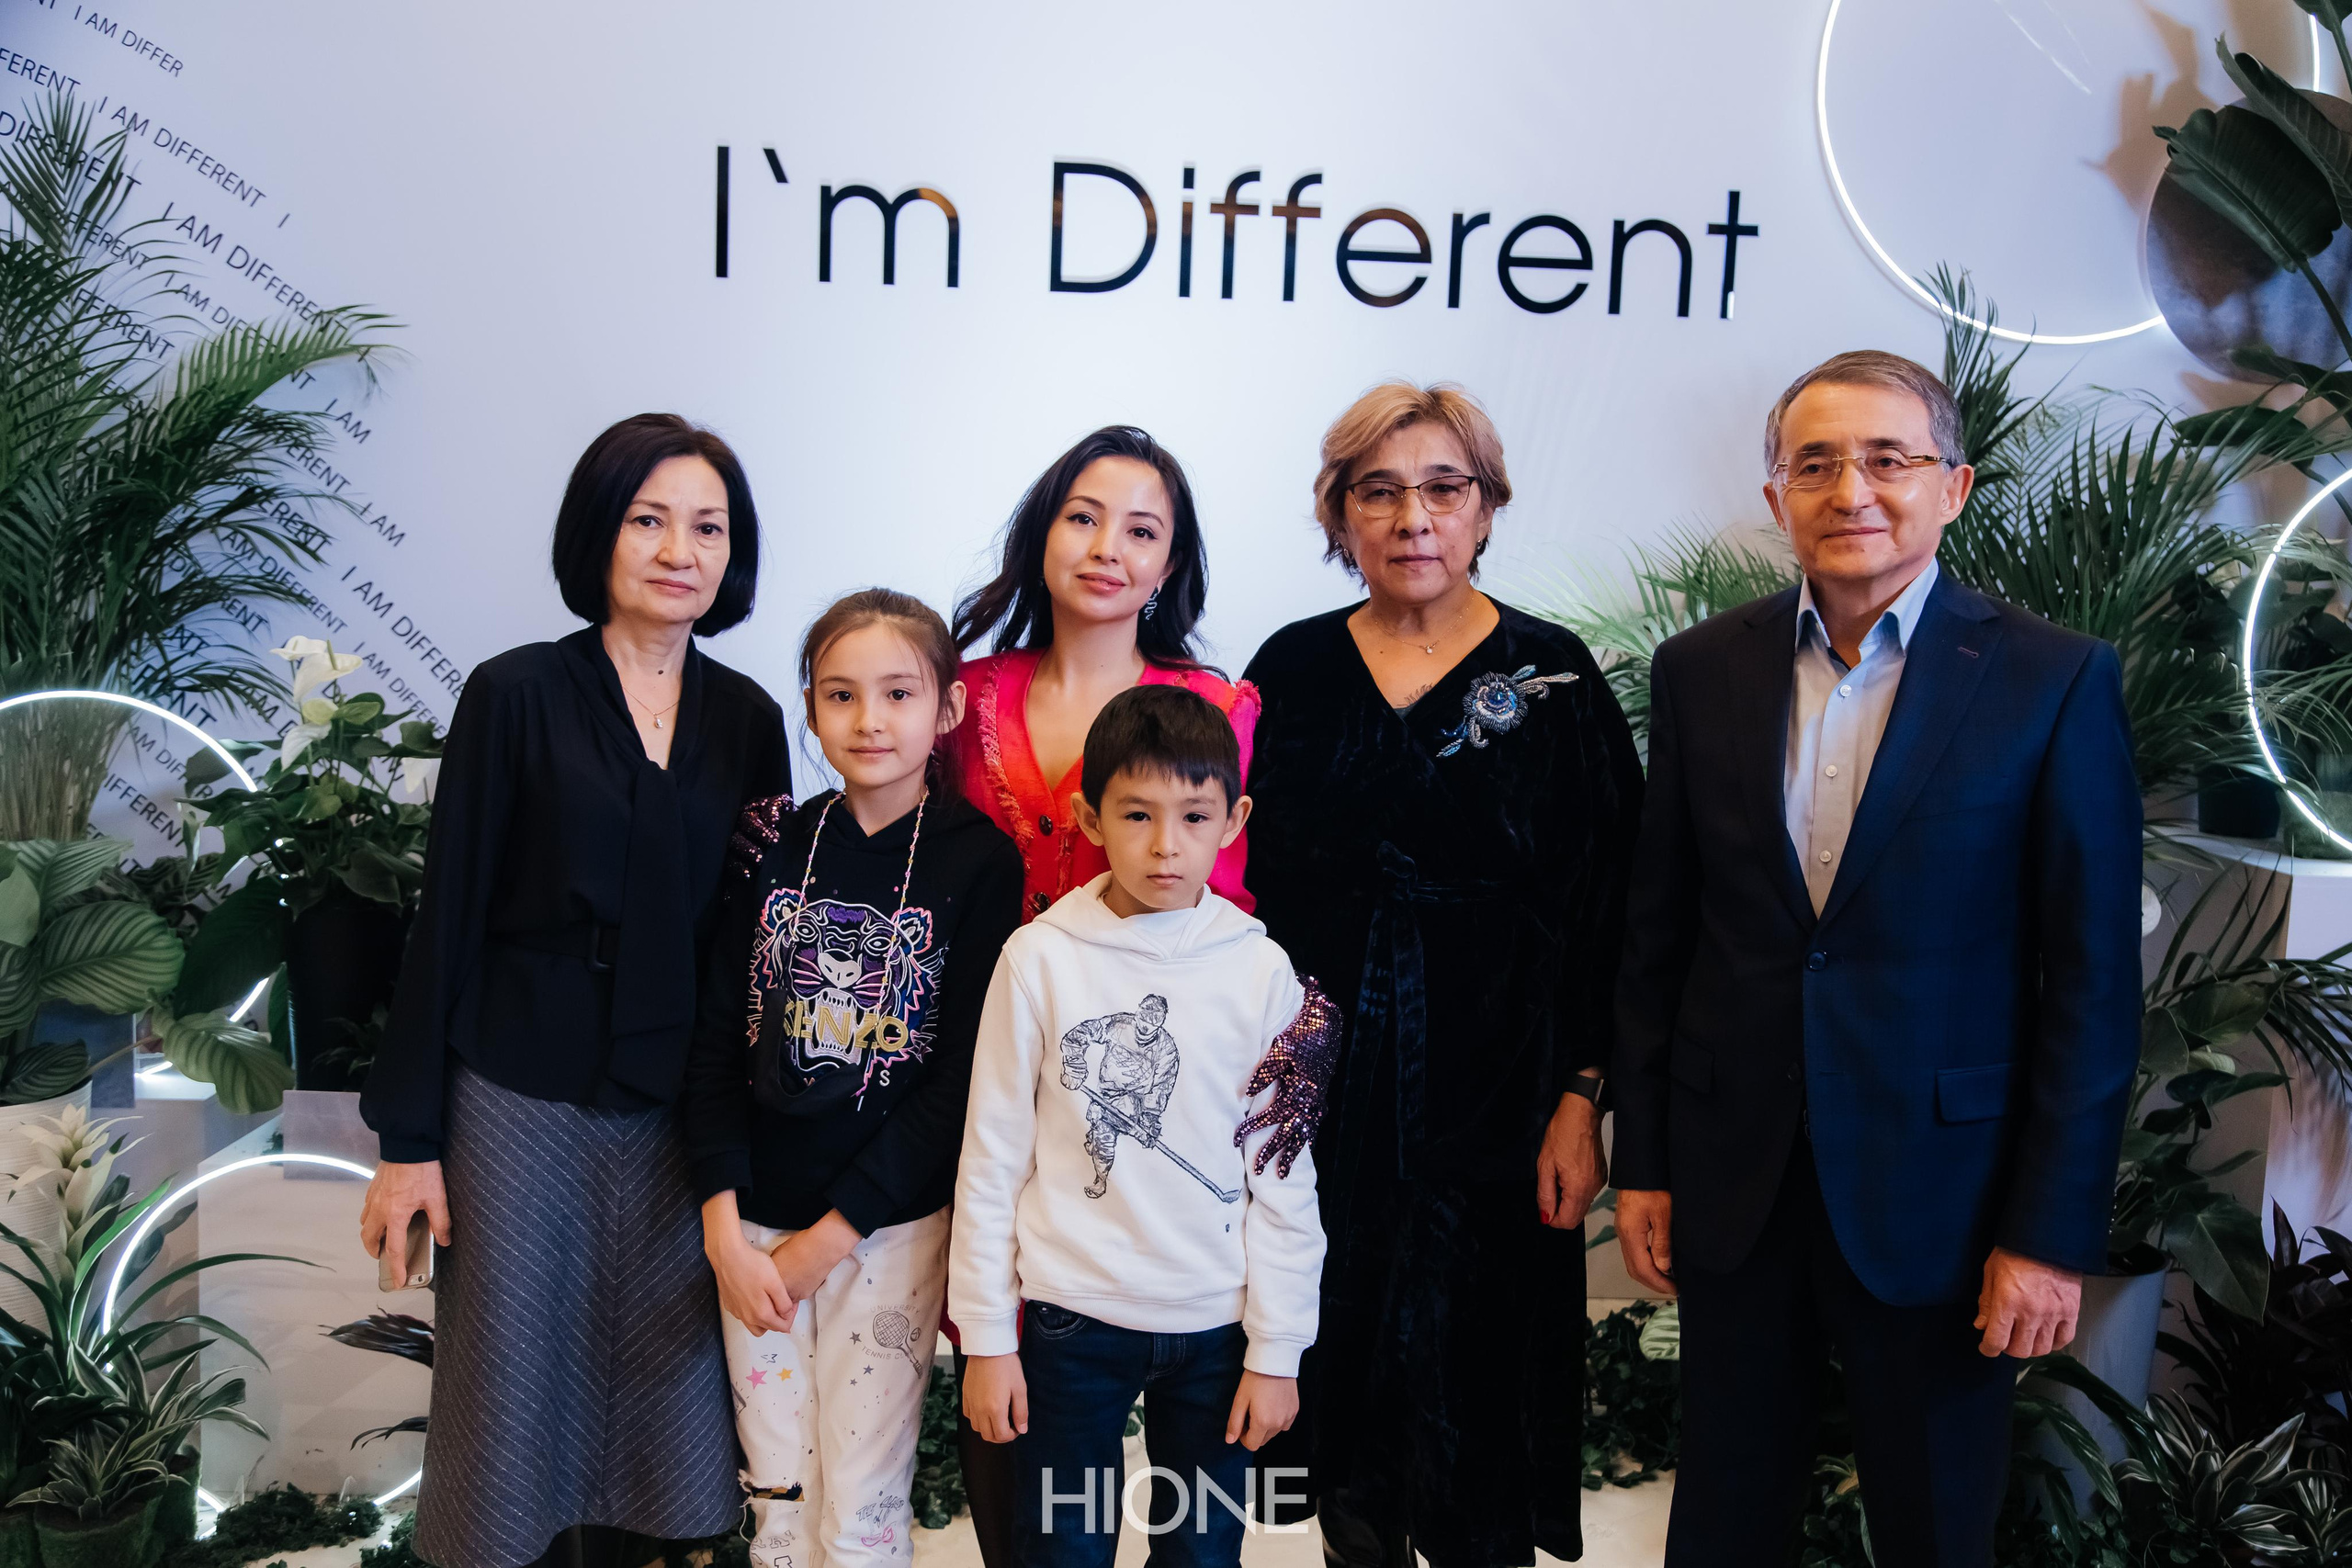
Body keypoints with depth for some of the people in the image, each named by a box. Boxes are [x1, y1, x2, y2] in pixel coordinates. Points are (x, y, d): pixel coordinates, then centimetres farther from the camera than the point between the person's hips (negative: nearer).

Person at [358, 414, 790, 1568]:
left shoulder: (748, 719, 4)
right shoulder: (518, 695, -4)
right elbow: (448, 918, -3)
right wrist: (408, 1137, -5)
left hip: (679, 1115, 3)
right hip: (521, 1104, -2)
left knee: (669, 1386, 10)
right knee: (514, 1385, 8)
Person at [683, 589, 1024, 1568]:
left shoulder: (978, 861, -8)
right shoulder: (775, 845, 2)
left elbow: (959, 1076, -9)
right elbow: (717, 1041, 2)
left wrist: (831, 1235, -10)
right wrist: (725, 1228, -8)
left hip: (890, 1225, -3)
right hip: (754, 1223, 3)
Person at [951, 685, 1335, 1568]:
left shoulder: (1261, 972, -4)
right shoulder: (1041, 959, -6)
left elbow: (1283, 1175, 1)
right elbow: (991, 1155, -1)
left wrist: (1277, 1349, 1)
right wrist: (986, 1337, 0)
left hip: (1212, 1327, 1)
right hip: (1070, 1320, -1)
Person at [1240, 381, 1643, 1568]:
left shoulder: (1550, 673, -2)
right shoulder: (1292, 669, 3)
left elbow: (1605, 904, -3)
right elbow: (1236, 883, 5)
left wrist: (1582, 1101, -8)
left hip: (1492, 1098, -2)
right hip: (1319, 1095, 2)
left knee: (1478, 1370, 7)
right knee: (1345, 1359, 13)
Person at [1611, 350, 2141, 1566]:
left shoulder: (2055, 681, -7)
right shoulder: (1700, 669, 2)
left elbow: (2092, 982, -7)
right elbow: (1656, 938, 5)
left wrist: (2054, 1232, -9)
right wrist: (1642, 1160, 5)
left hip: (1941, 1187, -2)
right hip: (1734, 1180, 2)